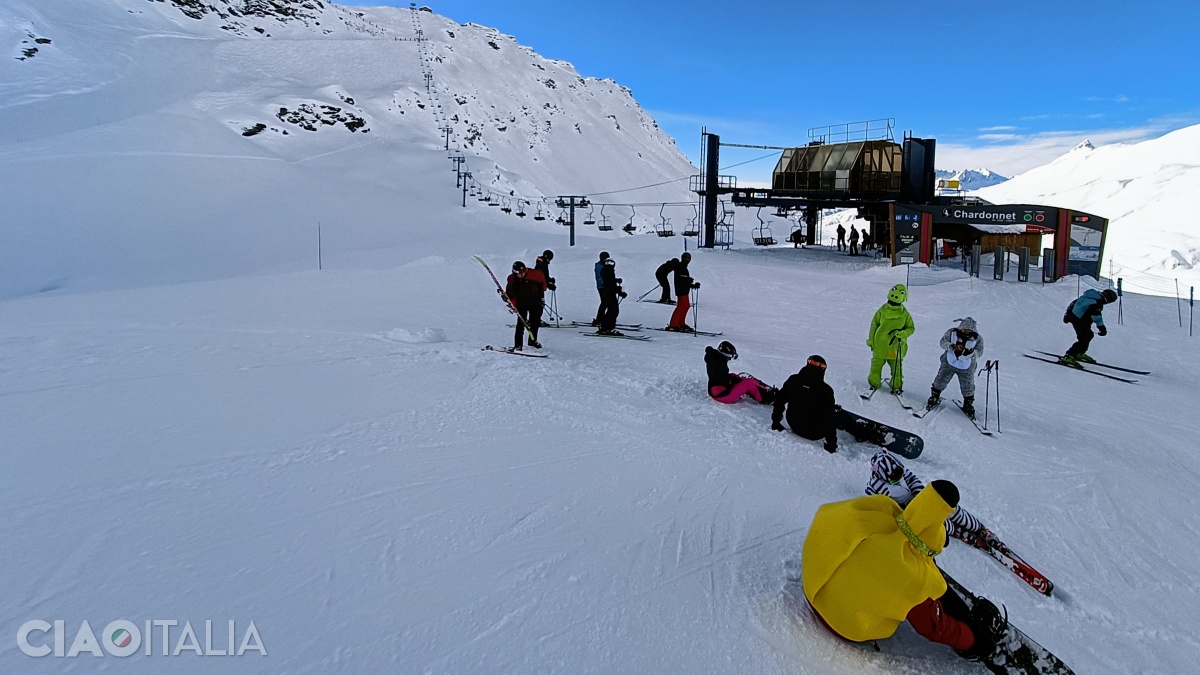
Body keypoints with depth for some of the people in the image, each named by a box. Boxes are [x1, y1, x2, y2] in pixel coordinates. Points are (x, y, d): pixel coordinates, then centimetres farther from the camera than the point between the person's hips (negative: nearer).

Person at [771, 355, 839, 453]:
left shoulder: (793, 380, -12)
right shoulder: (826, 390, -24)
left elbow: (779, 400, 0)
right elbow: (831, 419, -17)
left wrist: (776, 421, 13)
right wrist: (831, 444, -7)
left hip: (794, 426, 4)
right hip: (816, 434, -4)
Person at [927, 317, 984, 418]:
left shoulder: (978, 338, -10)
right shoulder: (952, 332, -9)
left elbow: (979, 352, -12)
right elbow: (943, 342, -12)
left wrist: (971, 353, -34)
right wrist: (953, 346, -30)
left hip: (966, 368, 0)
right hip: (949, 364, 0)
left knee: (968, 387, 8)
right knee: (940, 381, 8)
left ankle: (968, 405, 29)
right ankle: (934, 398, 30)